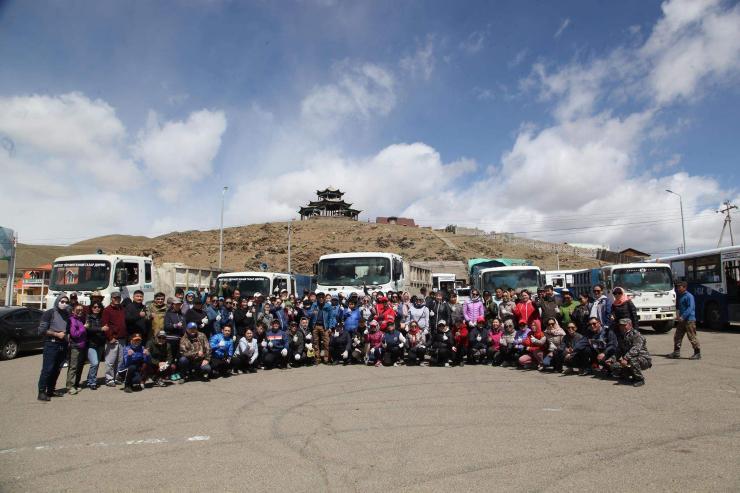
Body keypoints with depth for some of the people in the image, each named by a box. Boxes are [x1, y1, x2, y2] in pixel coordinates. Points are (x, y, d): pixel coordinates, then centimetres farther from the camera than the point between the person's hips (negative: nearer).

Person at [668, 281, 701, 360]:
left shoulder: (689, 296, -12)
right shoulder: (680, 296, 16)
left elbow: (690, 308, -21)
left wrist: (682, 317, -27)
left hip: (689, 320, -9)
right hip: (682, 320, 9)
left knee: (692, 337, -5)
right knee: (677, 336, 8)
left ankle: (697, 353, 4)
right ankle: (676, 352, 13)